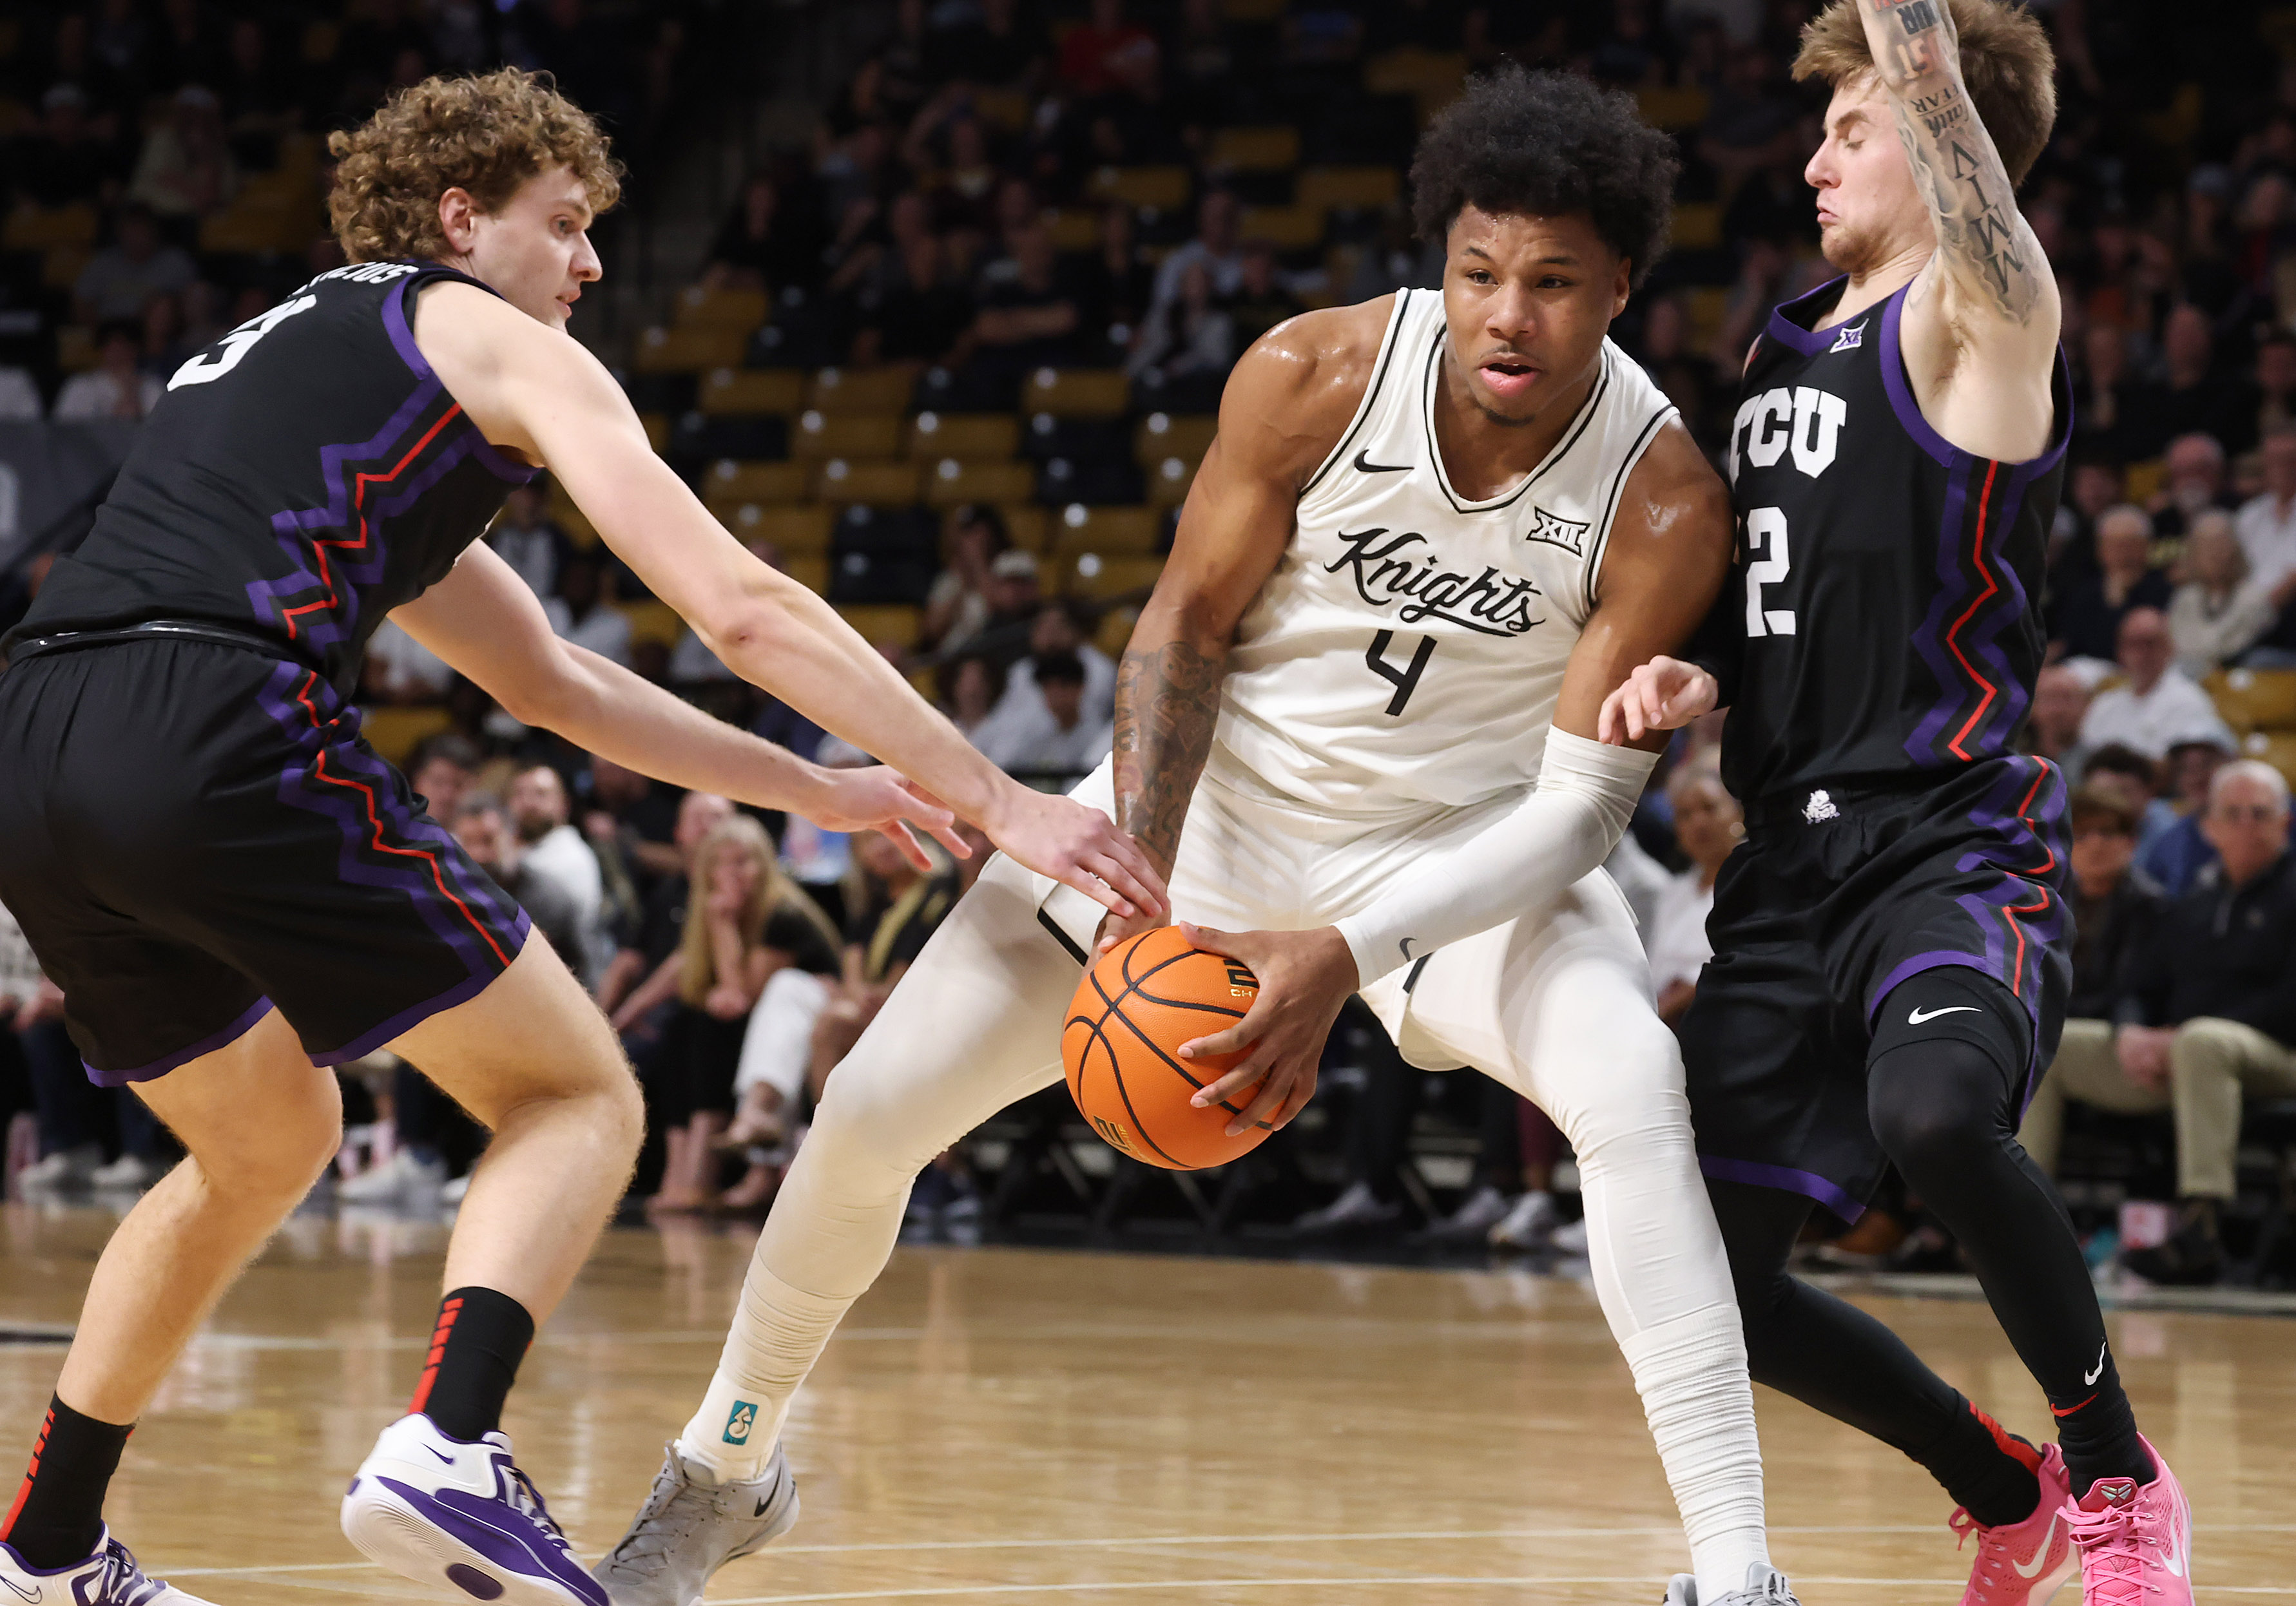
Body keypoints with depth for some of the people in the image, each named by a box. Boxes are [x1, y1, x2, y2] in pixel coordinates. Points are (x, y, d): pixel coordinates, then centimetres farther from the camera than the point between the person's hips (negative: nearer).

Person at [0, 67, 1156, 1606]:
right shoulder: (492, 339, 12)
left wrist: (812, 790, 41)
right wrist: (1001, 801, 3)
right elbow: (743, 608, 2)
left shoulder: (287, 350, 36)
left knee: (269, 1137, 30)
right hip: (219, 739, -8)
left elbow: (551, 680, 41)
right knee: (576, 1095, 5)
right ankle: (450, 1449, -18)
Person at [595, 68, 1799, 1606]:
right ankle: (723, 1477, 23)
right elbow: (1189, 626, -10)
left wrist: (1347, 954, -36)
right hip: (1210, 797, 2)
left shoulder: (1666, 508, -25)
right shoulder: (1313, 376, -22)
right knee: (874, 1107, -2)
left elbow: (1580, 809, -23)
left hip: (1464, 843, -2)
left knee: (1635, 1085, -33)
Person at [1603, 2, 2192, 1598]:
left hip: (1952, 847, -8)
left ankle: (2120, 1476, -15)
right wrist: (1691, 674, 7)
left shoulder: (1979, 312, -5)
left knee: (1933, 1114, -38)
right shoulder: (1787, 348, 18)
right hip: (1789, 865, 8)